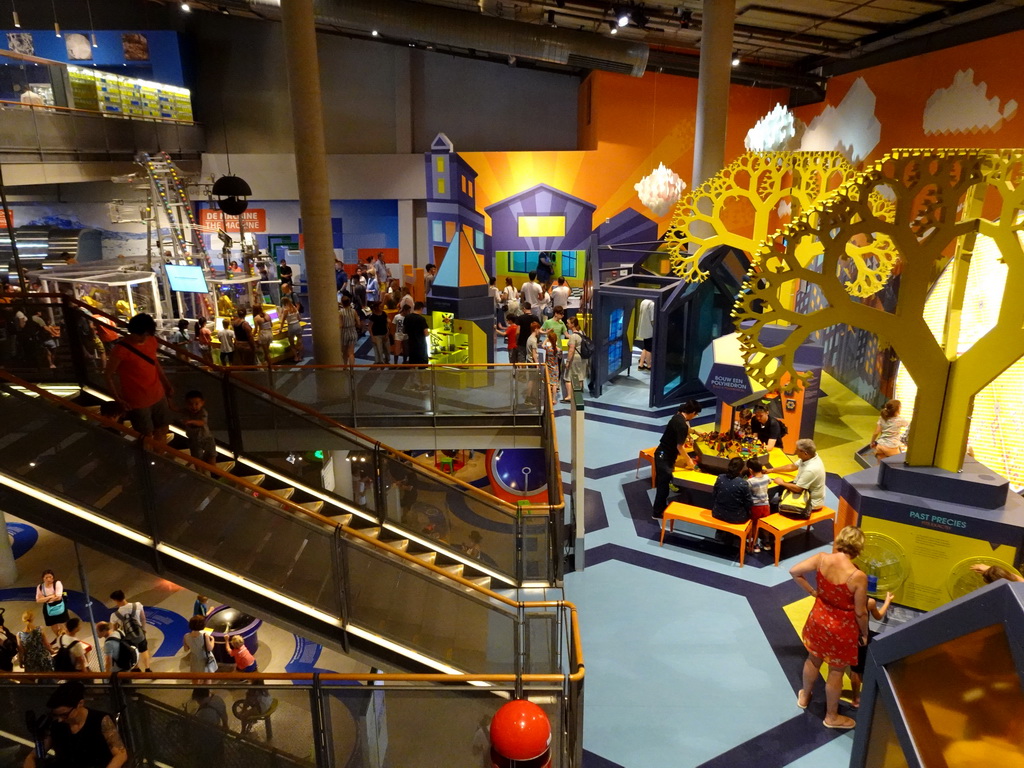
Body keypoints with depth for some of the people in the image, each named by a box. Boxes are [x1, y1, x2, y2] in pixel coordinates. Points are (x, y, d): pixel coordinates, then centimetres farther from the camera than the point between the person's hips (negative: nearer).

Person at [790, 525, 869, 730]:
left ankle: (804, 697, 52)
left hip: (819, 619, 4)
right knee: (836, 672, 18)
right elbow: (860, 613, -18)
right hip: (842, 628, -4)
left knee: (813, 660, 29)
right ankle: (832, 717, 39)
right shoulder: (858, 576, -30)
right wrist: (865, 634, 1)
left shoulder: (822, 558, -19)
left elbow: (794, 572, -8)